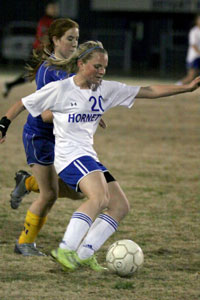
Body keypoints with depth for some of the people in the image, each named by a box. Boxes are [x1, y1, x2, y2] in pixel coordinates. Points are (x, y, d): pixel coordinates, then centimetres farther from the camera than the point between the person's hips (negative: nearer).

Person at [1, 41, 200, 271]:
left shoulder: (106, 89, 10)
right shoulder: (59, 89, -6)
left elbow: (150, 91, 10)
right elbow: (24, 104, 6)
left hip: (88, 158, 8)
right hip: (69, 155, -8)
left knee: (121, 206, -3)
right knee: (100, 198, -30)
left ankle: (84, 254, -4)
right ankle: (65, 250, -32)